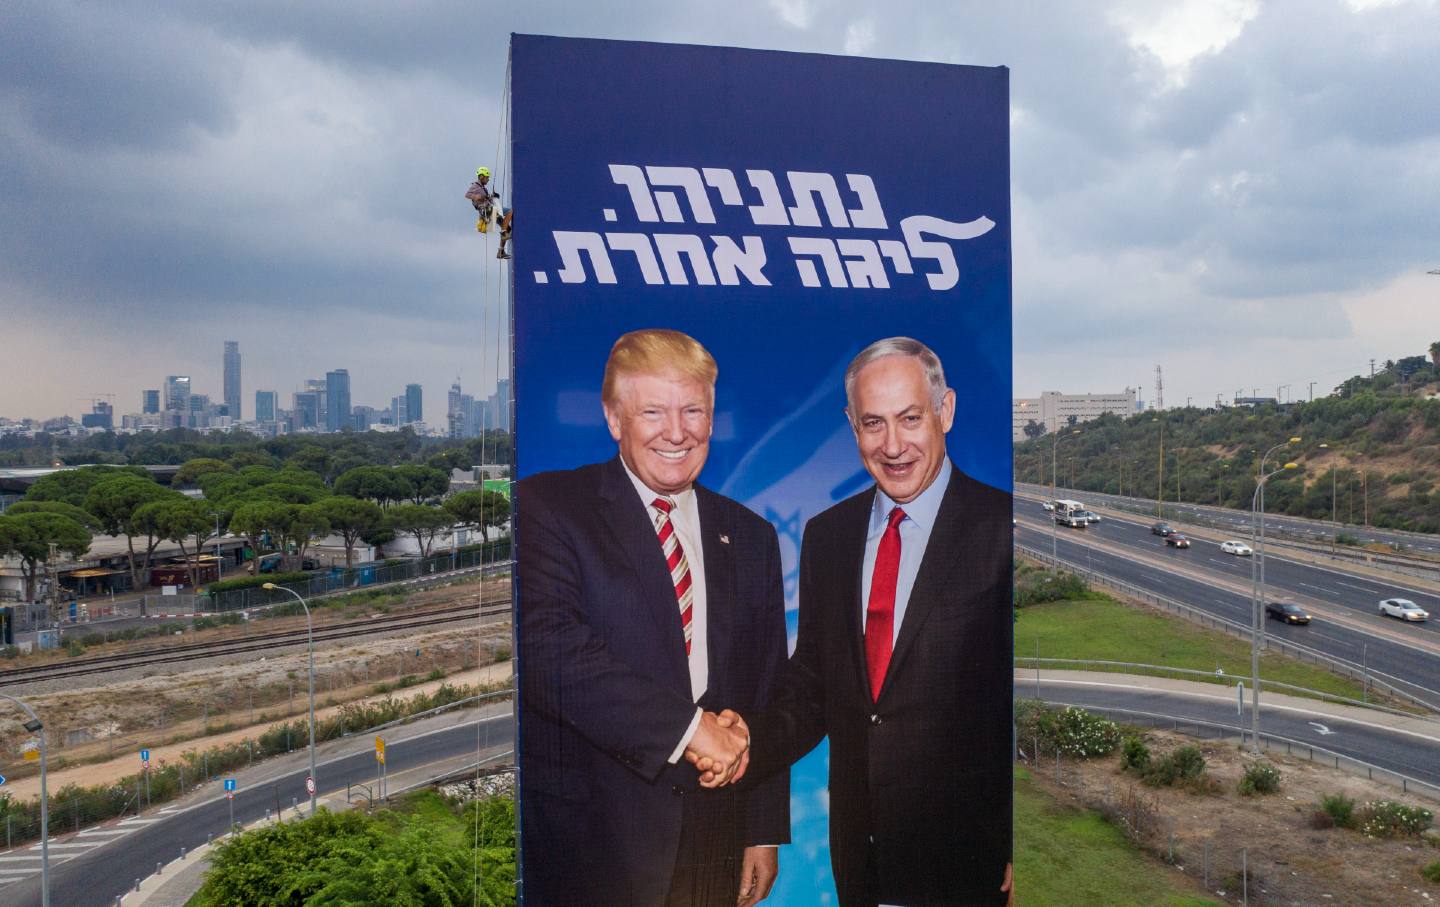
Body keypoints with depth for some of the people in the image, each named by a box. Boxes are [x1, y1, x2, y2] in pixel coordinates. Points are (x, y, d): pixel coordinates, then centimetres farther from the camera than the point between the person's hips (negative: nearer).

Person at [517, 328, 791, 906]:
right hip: (588, 838, -4)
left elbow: (768, 695, 11)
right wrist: (686, 725, -20)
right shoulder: (546, 507, -7)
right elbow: (548, 648, -21)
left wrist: (765, 832, 9)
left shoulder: (751, 537, 9)